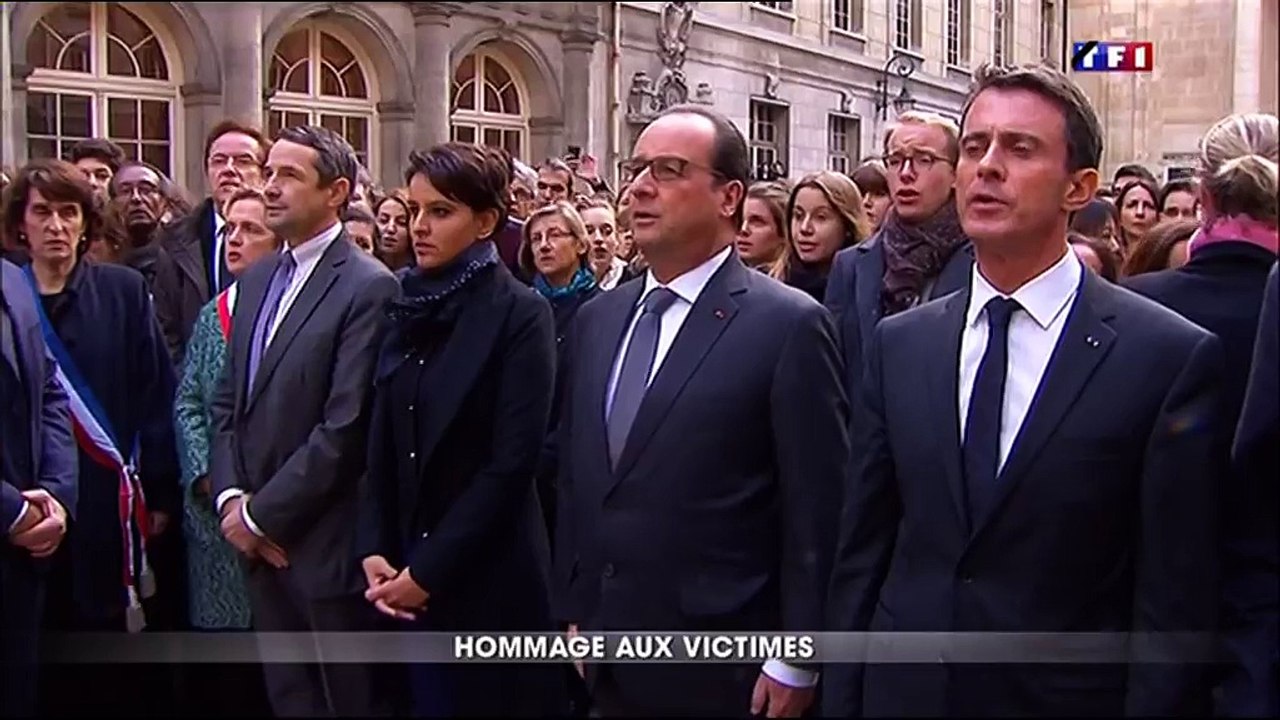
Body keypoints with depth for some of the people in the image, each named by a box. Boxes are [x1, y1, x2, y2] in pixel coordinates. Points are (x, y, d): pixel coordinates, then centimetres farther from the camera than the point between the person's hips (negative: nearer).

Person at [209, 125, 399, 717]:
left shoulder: (369, 287, -13)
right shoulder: (256, 281, 13)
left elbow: (346, 427, -19)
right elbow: (228, 401, 14)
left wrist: (263, 514, -13)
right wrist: (231, 497, -1)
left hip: (327, 545, -7)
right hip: (261, 543, 7)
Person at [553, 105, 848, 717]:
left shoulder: (789, 325, -12)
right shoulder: (596, 320, 9)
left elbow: (817, 510, -12)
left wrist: (794, 664, -12)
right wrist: (573, 611, 12)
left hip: (721, 668, -6)